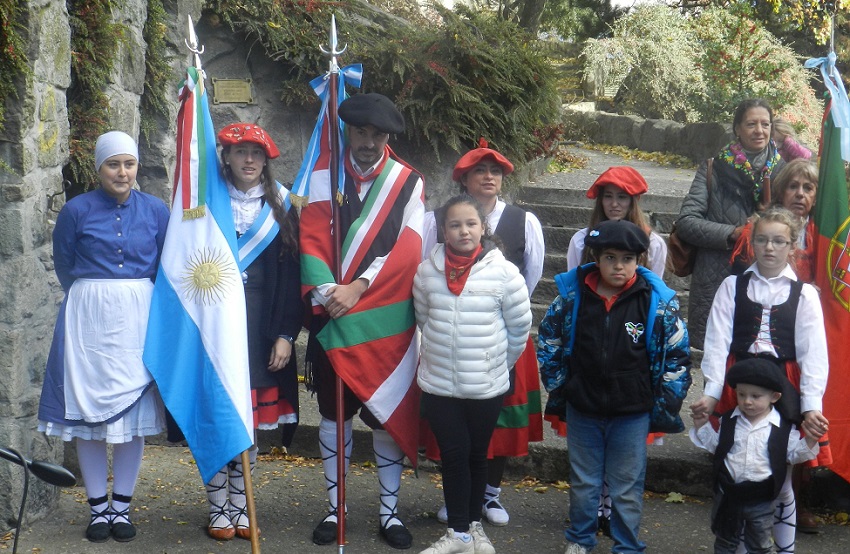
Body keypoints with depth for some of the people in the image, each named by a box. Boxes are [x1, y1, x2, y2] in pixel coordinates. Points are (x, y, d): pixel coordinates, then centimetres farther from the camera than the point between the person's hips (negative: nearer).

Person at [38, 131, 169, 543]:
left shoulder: (155, 211, 2)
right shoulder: (76, 211, -2)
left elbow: (166, 268, 11)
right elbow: (64, 267, 10)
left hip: (138, 319, 1)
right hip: (88, 319, -1)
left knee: (133, 412, 3)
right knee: (89, 411, 2)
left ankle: (121, 507, 14)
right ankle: (98, 508, 13)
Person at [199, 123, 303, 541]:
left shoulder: (280, 207, 7)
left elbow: (291, 275, 4)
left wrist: (286, 335, -3)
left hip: (262, 326, 2)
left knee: (253, 419, 6)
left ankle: (239, 505, 19)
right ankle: (218, 508, 11)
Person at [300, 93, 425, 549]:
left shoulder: (408, 182, 2)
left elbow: (407, 249, -6)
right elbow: (311, 241, -2)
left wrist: (358, 288, -15)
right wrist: (326, 292, -17)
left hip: (386, 322, -1)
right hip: (331, 316, 1)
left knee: (388, 413, 4)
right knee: (333, 412, 9)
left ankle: (389, 511, 15)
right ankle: (335, 508, 20)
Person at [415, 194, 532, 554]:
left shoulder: (504, 272, -10)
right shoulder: (427, 271, -3)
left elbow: (519, 328, -1)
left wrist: (497, 364, 7)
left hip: (487, 386, -1)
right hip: (438, 384, 1)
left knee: (477, 454, 14)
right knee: (453, 454, 6)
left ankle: (473, 524, 30)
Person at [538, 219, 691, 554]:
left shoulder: (657, 301, -10)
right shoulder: (572, 295, -6)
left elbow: (678, 355, 0)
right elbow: (547, 341, 9)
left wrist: (665, 402, -2)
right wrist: (557, 386, 7)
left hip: (633, 413, -2)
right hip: (582, 409, 2)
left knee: (628, 487, 8)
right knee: (583, 482, 16)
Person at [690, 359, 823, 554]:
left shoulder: (783, 427, -9)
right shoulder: (728, 421, -2)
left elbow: (793, 454, -2)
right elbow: (715, 445, 9)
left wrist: (809, 442, -17)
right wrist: (702, 426, -2)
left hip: (761, 499, -2)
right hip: (728, 494, 2)